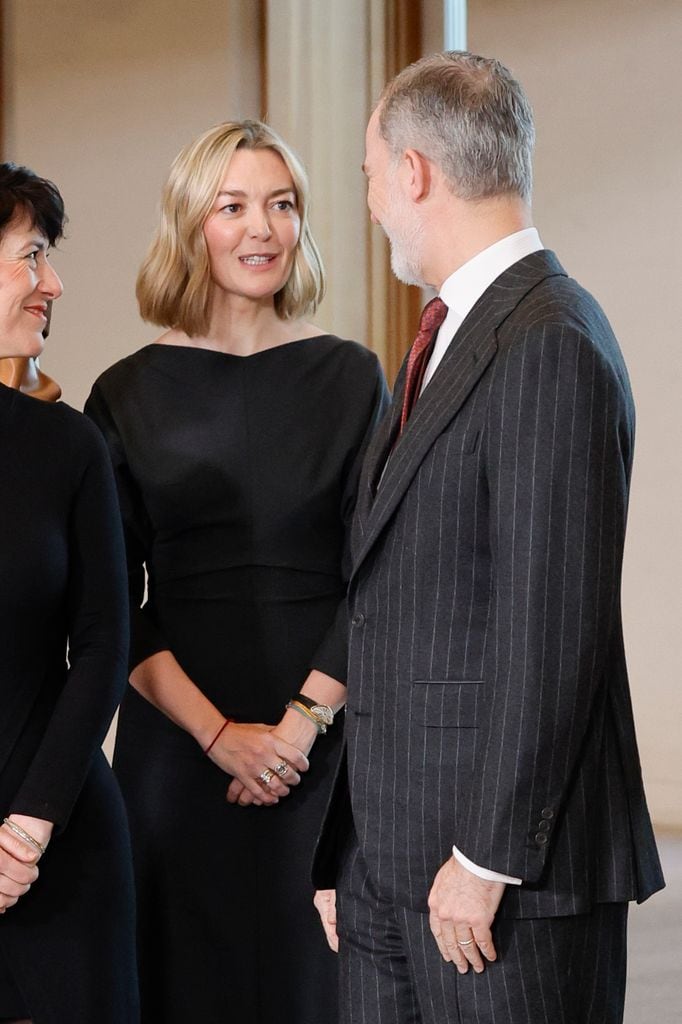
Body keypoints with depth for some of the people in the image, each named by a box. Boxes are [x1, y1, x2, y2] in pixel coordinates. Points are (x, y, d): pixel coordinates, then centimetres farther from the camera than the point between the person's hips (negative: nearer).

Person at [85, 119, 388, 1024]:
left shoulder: (351, 381, 4)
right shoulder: (130, 396, 3)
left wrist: (303, 721, -13)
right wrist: (217, 732, -12)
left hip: (323, 735, 0)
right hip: (176, 738, 0)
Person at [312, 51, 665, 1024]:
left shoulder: (550, 347, -14)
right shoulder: (445, 339, 17)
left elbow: (554, 626, -19)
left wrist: (487, 857, -18)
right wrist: (345, 854, 16)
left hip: (506, 871, -9)